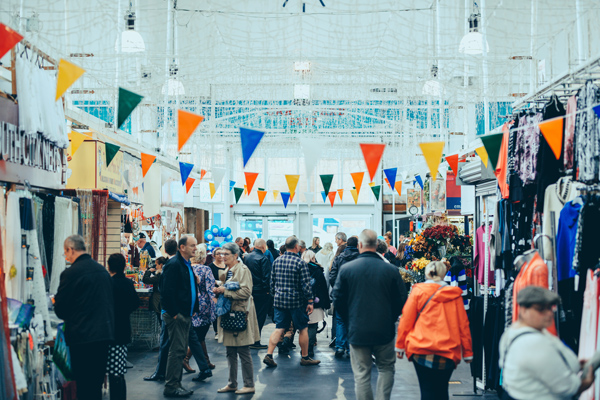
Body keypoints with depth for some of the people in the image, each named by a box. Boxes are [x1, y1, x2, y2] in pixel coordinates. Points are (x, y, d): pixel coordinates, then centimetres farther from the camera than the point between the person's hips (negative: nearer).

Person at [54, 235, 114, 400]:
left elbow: (60, 309, -6)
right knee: (96, 384, 15)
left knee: (84, 387, -1)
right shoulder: (102, 270, 11)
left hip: (82, 336, -7)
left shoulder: (70, 273, -12)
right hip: (105, 334, 7)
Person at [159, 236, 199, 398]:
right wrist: (174, 313, -19)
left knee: (181, 350, 13)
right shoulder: (174, 264, -14)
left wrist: (193, 310, 15)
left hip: (186, 315, 10)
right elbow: (168, 291, -20)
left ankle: (176, 383, 20)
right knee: (177, 350, -7)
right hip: (176, 315, -10)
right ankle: (171, 386, -1)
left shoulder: (187, 265, 16)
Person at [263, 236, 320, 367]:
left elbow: (272, 281, 11)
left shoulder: (277, 261, 5)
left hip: (279, 299, 5)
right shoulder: (300, 263, -12)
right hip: (296, 300, -5)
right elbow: (306, 284, -13)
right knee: (303, 328, 8)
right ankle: (305, 358, 16)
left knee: (279, 328, 8)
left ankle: (269, 355, -1)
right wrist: (310, 301, -7)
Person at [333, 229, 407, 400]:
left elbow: (337, 300, 0)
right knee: (386, 368, 18)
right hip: (384, 331, 0)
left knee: (361, 375, 8)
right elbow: (401, 301, -1)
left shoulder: (346, 268, -6)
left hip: (357, 331, 0)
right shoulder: (390, 270, -7)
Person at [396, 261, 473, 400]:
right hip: (448, 352, 1)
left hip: (421, 350, -1)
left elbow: (406, 320, 1)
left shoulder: (418, 291, 1)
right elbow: (463, 325, 9)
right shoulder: (455, 295, 6)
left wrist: (400, 345, 10)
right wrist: (467, 352, 15)